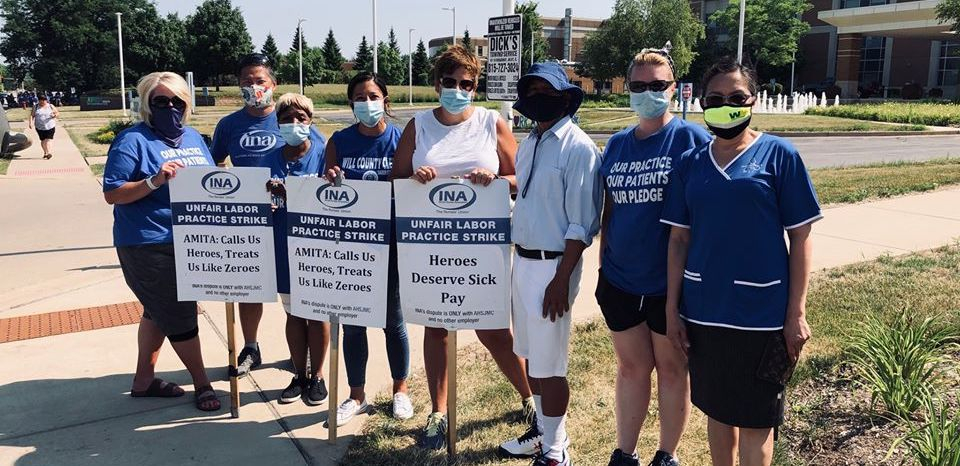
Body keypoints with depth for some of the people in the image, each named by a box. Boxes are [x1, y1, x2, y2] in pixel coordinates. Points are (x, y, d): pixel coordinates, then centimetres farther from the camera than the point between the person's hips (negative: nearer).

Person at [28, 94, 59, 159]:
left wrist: (55, 115, -17)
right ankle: (45, 153, 24)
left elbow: (58, 113, 7)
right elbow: (32, 115, 5)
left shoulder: (50, 106, 4)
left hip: (50, 127, -2)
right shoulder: (36, 107, 6)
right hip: (40, 127, 3)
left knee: (47, 140, -12)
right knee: (42, 141, 10)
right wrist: (30, 122, -11)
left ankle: (47, 153, -10)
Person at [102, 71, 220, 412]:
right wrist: (154, 181, -27)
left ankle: (144, 380, 33)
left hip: (190, 241, 8)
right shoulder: (133, 141, -11)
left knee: (159, 311, 18)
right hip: (149, 245, -7)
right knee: (180, 316, 1)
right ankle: (202, 384, 17)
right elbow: (112, 194, -14)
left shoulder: (193, 137, 10)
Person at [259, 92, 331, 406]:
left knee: (317, 313, 7)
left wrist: (289, 195, -25)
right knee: (293, 313, 13)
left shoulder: (322, 154, -6)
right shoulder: (270, 160, 4)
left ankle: (317, 376, 22)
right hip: (284, 247, 3)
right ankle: (299, 375, 27)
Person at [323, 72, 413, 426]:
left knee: (393, 320, 12)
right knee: (351, 322, 8)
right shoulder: (339, 141, 2)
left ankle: (400, 390, 32)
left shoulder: (401, 139, -3)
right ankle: (357, 396, 25)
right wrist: (330, 183, -17)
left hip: (391, 241, -2)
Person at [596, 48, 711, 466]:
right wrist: (602, 266, 12)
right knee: (631, 367, 16)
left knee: (671, 368, 11)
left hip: (670, 281, -4)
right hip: (620, 279, 4)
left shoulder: (691, 138, -7)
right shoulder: (617, 145, 7)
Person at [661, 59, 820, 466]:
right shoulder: (690, 164, 5)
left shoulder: (779, 156, -4)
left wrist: (796, 313, -7)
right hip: (703, 311, 3)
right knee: (717, 410, 17)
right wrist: (672, 309, 4)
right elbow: (679, 238, 7)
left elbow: (800, 237, -3)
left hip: (760, 313, -3)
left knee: (754, 420, 6)